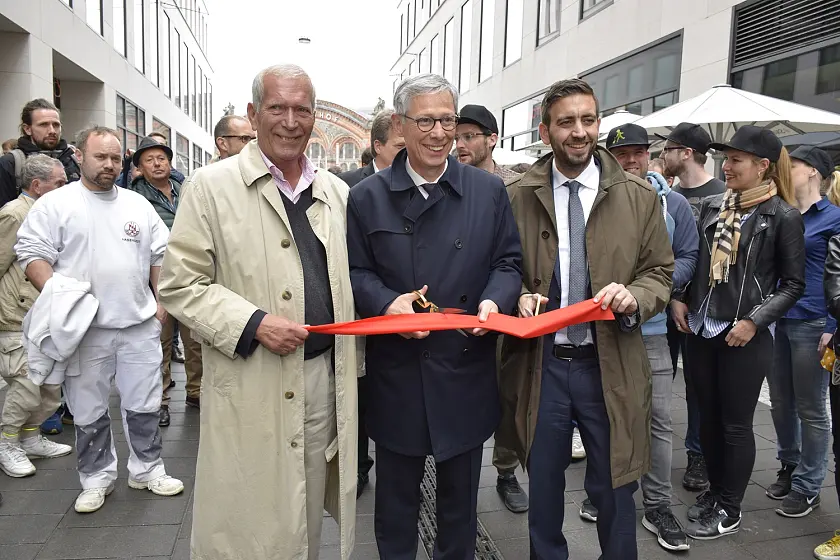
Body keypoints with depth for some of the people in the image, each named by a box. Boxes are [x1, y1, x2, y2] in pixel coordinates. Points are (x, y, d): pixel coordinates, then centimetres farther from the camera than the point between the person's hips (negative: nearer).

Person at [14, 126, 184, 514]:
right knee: (89, 411, 9)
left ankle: (147, 470, 26)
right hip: (84, 329, -2)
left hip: (140, 324, 3)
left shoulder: (139, 205, 12)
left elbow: (160, 256, 14)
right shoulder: (55, 204, 1)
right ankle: (96, 479, 26)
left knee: (144, 405, 10)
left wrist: (162, 302, 7)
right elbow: (32, 253, -3)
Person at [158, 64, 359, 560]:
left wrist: (353, 369, 7)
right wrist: (253, 322, -19)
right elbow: (179, 284, -6)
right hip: (250, 387, -4)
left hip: (326, 377, 4)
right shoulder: (211, 186, -5)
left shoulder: (337, 193, 9)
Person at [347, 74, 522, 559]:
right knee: (396, 496, 16)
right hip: (396, 373, 0)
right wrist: (387, 302, -18)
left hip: (466, 371, 1)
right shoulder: (367, 197, 1)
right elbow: (355, 271, 1)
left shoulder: (489, 191, 3)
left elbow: (508, 262, 6)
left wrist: (494, 300, -14)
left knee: (460, 496, 19)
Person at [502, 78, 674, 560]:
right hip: (540, 363, 1)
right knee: (543, 489, 17)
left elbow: (661, 272, 5)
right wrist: (519, 296, -14)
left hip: (610, 366, 0)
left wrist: (634, 296, -15)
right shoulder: (517, 197, -1)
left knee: (614, 492, 13)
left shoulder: (639, 197, 1)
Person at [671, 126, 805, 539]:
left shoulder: (783, 217, -7)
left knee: (736, 424, 6)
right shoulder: (712, 206, 7)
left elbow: (793, 283, -5)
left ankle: (730, 509, 23)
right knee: (708, 417, 15)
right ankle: (714, 491, 34)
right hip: (702, 329, 5)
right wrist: (680, 299, 2)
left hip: (745, 336, -5)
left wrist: (754, 321, -15)